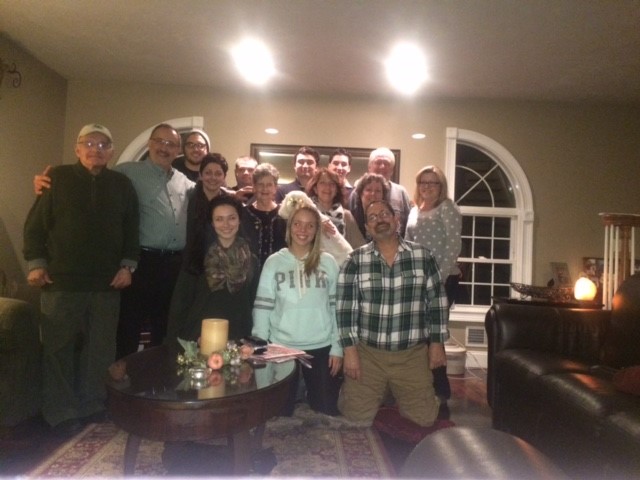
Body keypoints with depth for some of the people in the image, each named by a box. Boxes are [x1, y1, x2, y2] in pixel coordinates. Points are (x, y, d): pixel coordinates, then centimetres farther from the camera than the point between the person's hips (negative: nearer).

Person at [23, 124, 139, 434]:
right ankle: (61, 412, 17)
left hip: (107, 283, 2)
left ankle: (94, 405, 23)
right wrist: (36, 264, -4)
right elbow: (35, 224, 3)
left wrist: (127, 265, 1)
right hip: (61, 281, -2)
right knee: (58, 349, 4)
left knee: (101, 349, 8)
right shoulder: (57, 178, 3)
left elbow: (131, 230, 11)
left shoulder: (122, 184, 9)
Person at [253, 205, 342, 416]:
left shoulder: (328, 262, 0)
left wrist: (337, 348, 0)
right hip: (282, 347, 0)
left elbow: (336, 307, 2)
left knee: (327, 410, 13)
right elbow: (262, 307, -2)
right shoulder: (274, 262, -2)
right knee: (281, 411, 13)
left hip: (321, 347, 1)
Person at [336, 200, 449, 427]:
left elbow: (437, 301, 4)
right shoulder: (355, 261, -4)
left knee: (424, 418, 4)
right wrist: (350, 350, -8)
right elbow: (345, 308, -5)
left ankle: (398, 397, 35)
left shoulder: (423, 256, 0)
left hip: (413, 355, 1)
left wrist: (437, 344, 3)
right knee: (357, 419, 2)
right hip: (367, 353, -1)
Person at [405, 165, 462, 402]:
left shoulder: (447, 208, -5)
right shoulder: (414, 211, 15)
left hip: (443, 279, -6)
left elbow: (454, 245, -13)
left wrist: (440, 277, -19)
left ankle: (441, 389, 13)